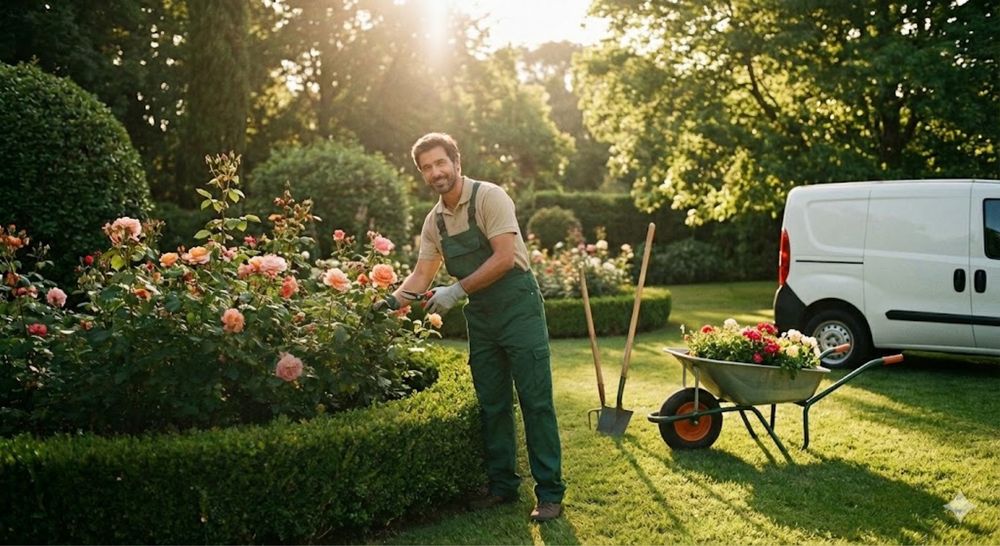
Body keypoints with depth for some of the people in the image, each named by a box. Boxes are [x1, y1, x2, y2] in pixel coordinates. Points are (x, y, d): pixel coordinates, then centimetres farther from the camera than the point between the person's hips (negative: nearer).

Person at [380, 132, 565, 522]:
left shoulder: (489, 197, -12)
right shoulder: (434, 220, 9)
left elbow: (505, 258, -20)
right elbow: (421, 275, 11)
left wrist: (457, 291, -20)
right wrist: (392, 301, -7)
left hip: (517, 307, -7)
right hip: (481, 316, 7)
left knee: (535, 400, -4)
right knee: (492, 404, 11)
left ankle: (550, 493, 3)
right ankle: (503, 485, 22)